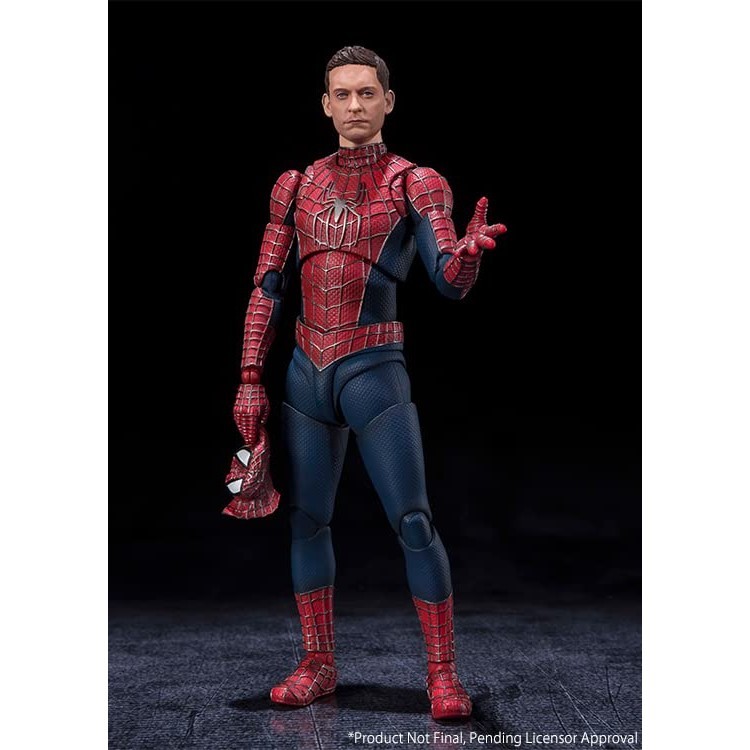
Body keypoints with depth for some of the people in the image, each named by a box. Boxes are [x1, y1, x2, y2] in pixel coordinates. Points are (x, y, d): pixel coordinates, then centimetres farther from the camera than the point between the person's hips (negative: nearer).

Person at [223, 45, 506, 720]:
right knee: (307, 520, 9)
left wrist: (470, 250, -37)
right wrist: (251, 380, 5)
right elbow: (267, 289, 11)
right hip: (307, 373, 4)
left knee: (413, 521, -8)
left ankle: (443, 672, 4)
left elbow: (450, 281, -14)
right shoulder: (297, 186, 10)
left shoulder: (414, 184, -1)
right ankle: (318, 665, 22)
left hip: (375, 372, -4)